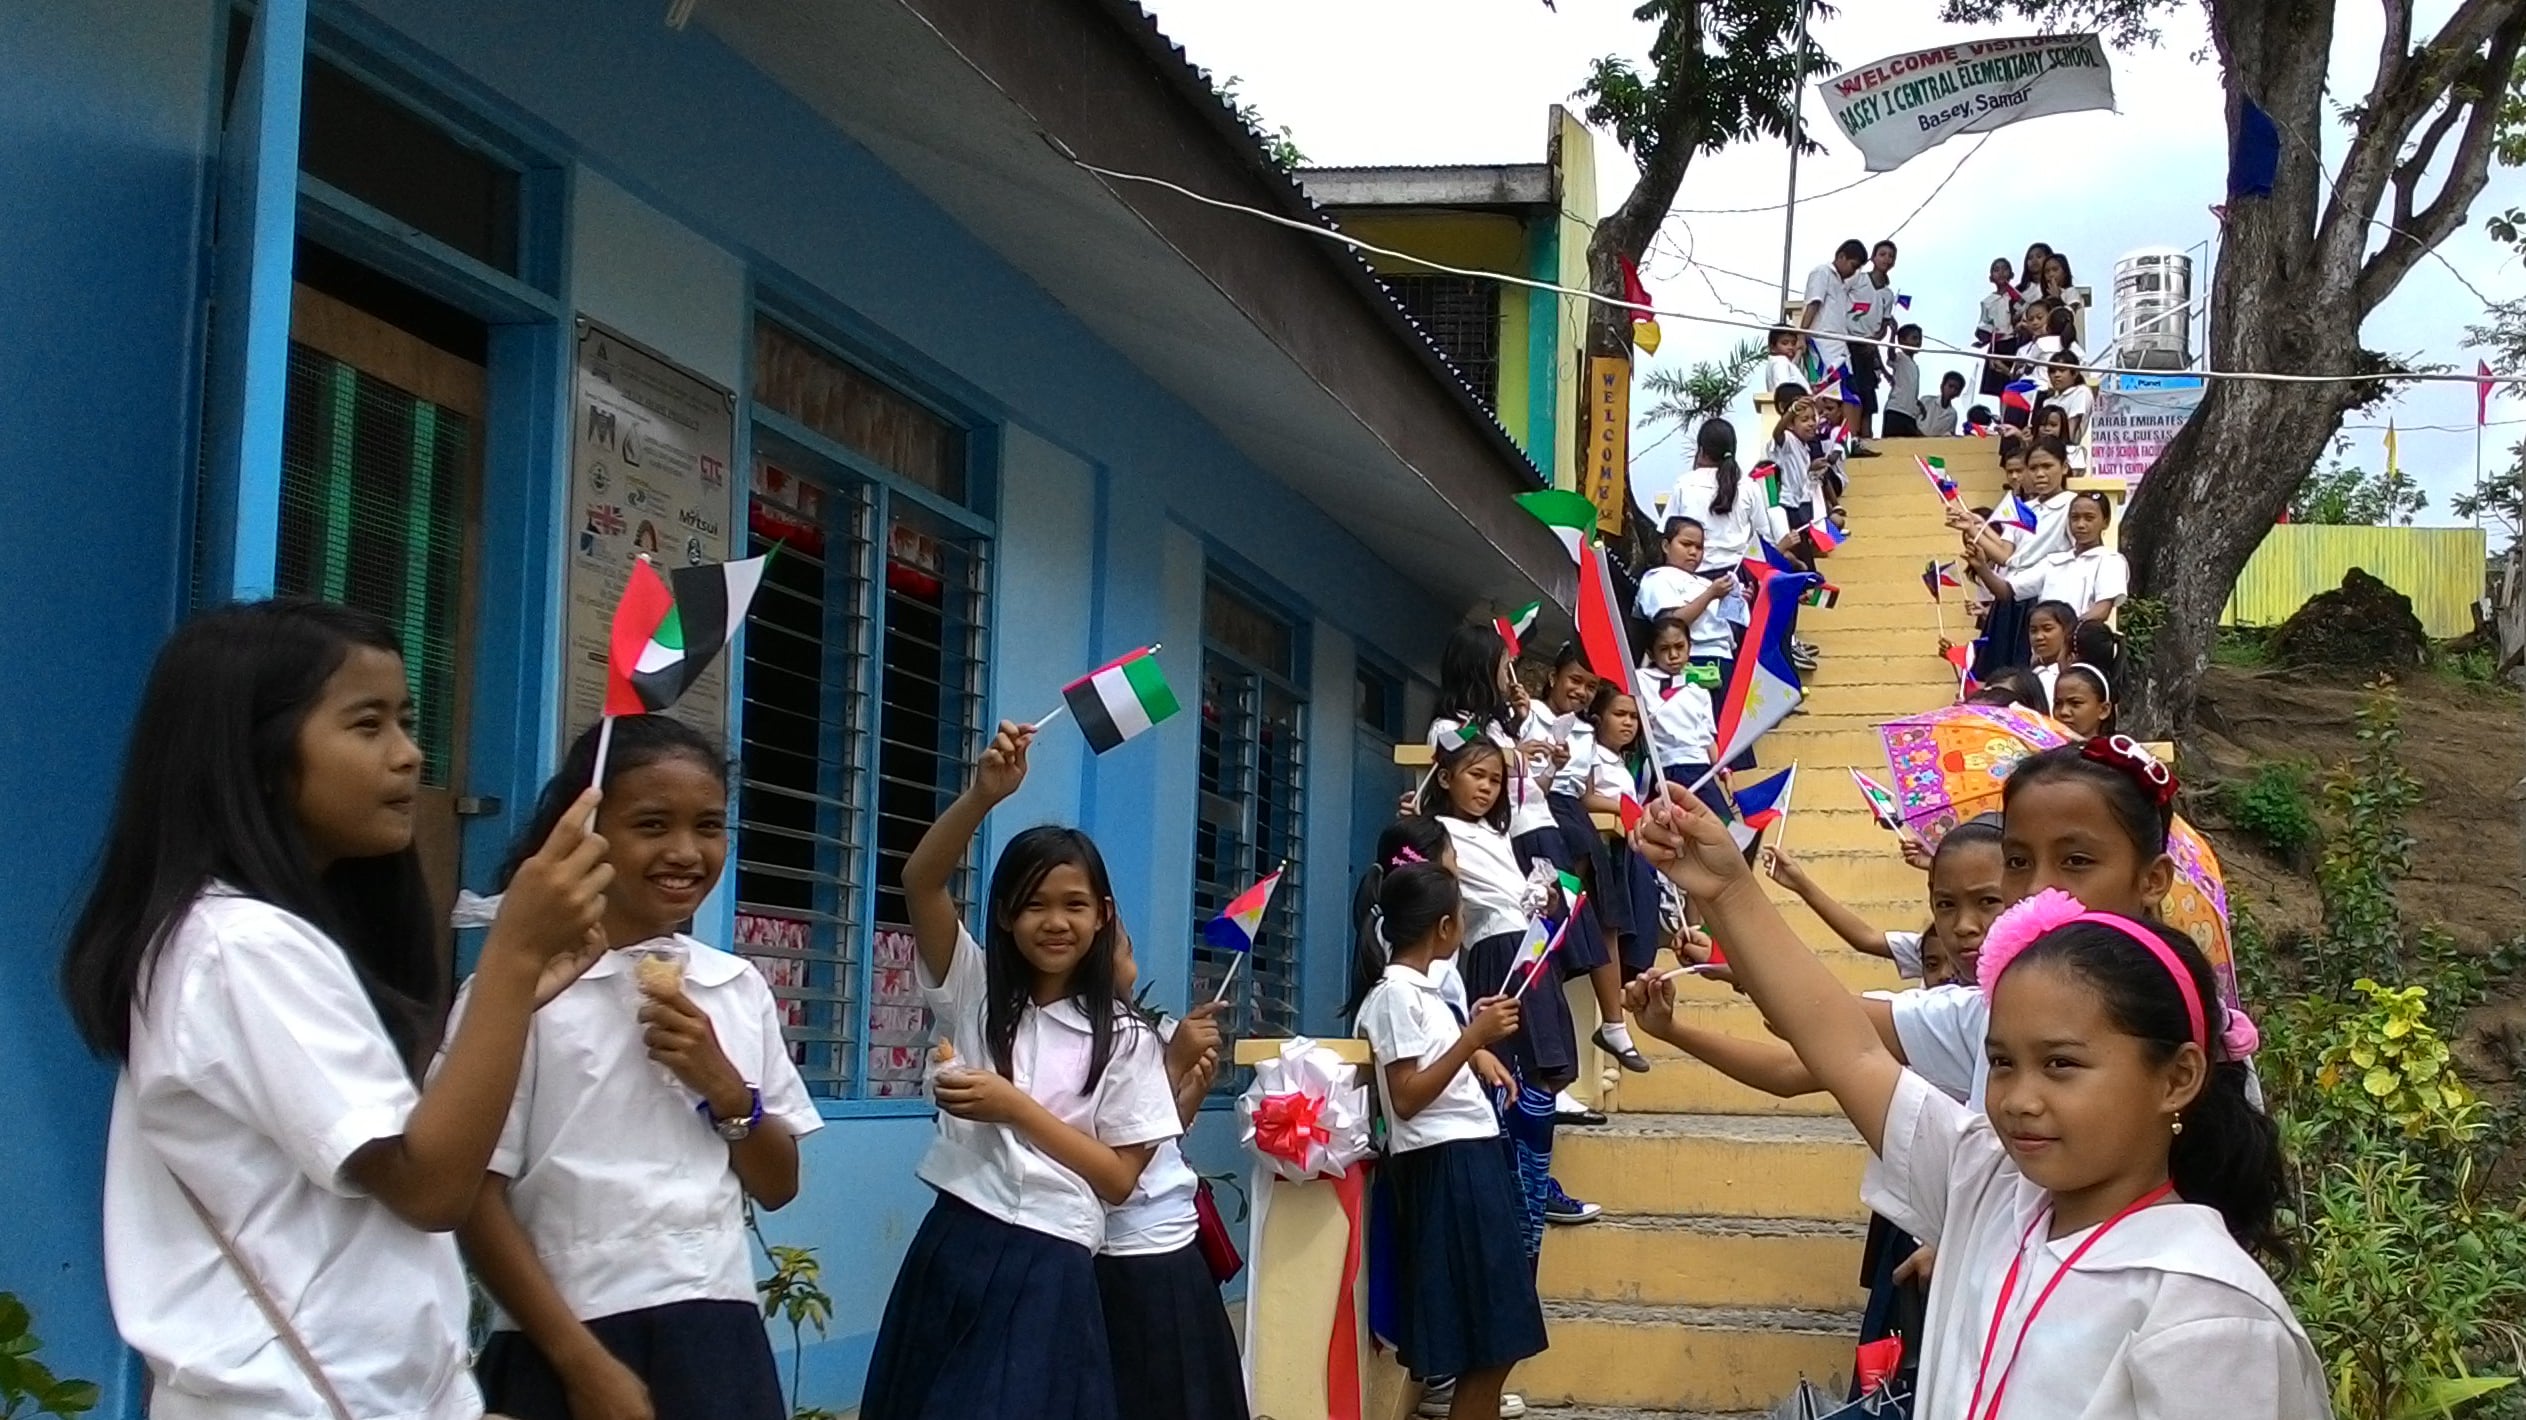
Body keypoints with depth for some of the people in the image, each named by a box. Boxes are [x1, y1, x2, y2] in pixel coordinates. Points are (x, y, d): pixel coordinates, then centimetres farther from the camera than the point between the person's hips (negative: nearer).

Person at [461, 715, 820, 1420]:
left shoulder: (740, 987, 7)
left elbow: (777, 1188, 12)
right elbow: (476, 1200, -8)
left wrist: (727, 1089, -6)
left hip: (719, 1341, 5)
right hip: (570, 1351, -4)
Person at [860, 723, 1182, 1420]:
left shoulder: (1124, 1037, 2)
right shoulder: (972, 992, 7)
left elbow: (1119, 1177, -2)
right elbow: (920, 881, -7)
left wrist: (1015, 1107, -10)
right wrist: (984, 793, -22)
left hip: (1047, 1269, -2)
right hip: (951, 1253, 3)